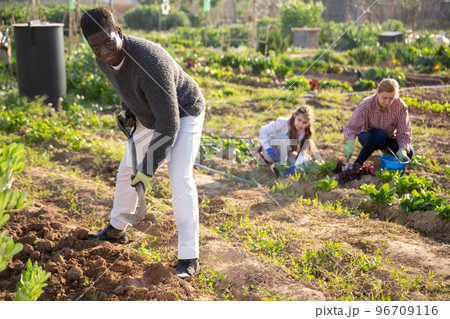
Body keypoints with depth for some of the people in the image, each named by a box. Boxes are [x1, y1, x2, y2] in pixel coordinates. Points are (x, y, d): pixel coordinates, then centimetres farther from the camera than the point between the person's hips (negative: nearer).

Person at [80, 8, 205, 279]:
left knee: (180, 178, -21)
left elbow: (169, 124, -37)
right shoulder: (104, 60, -14)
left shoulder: (149, 62, -41)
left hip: (183, 115, -8)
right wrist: (128, 110, -7)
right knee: (127, 168, 17)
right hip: (150, 116, 8)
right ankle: (116, 229, 39)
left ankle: (189, 259, -15)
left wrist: (148, 169, -31)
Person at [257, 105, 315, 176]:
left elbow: (303, 152, -21)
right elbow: (263, 131, -21)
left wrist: (295, 166, -39)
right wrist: (268, 148, -35)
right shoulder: (282, 122, -27)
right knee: (284, 139, -33)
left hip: (285, 153, 6)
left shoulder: (305, 133, -14)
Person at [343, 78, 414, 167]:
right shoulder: (365, 105, -26)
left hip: (389, 138, 3)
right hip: (369, 138, -3)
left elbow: (404, 132, -21)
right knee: (379, 135, -37)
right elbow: (351, 127, -32)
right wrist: (350, 144, -52)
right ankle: (357, 164, -28)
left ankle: (386, 150, 9)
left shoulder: (401, 106, -21)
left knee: (408, 153, -20)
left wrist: (402, 149, -41)